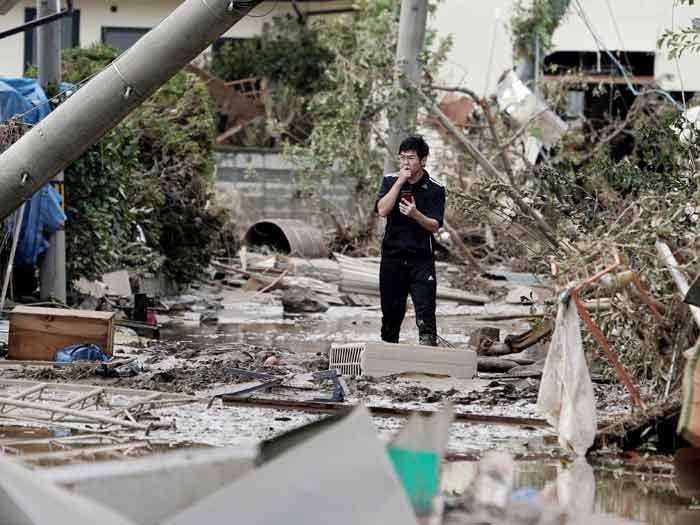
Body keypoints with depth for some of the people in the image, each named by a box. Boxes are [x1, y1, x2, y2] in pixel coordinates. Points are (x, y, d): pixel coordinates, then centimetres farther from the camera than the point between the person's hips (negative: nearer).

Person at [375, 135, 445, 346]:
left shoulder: (435, 189, -2)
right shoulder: (390, 181, 5)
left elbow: (434, 226, -8)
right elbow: (382, 210, -11)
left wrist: (415, 214, -27)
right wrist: (400, 181, -15)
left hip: (421, 258, -2)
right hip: (392, 255, 2)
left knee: (425, 310, -14)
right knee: (391, 311, 9)